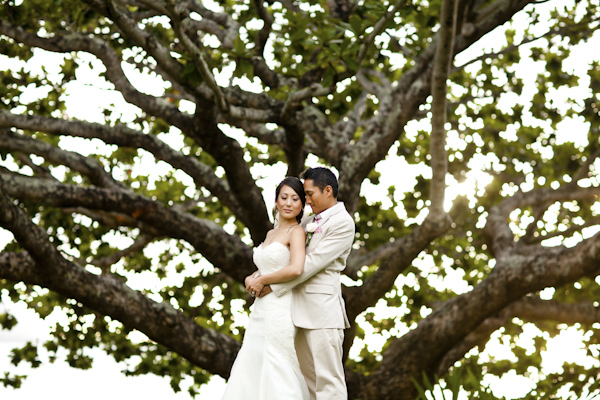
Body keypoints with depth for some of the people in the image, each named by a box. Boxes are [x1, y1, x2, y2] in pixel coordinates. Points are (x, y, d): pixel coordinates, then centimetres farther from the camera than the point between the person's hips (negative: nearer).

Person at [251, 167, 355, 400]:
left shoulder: (343, 223, -7)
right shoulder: (310, 223, 19)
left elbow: (313, 263, -14)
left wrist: (274, 286, -11)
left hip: (323, 310, -9)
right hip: (302, 311, 9)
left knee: (328, 380, -9)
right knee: (308, 380, 8)